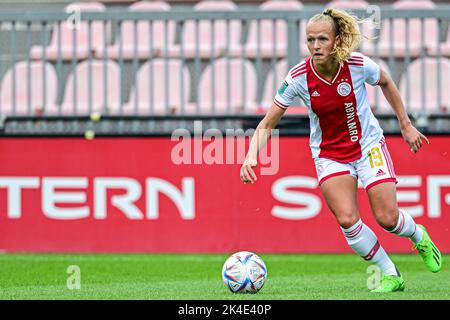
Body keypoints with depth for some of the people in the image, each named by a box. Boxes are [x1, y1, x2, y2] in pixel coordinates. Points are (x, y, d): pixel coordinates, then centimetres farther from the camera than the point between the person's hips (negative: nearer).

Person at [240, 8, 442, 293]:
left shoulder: (358, 64, -20)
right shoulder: (298, 78, -19)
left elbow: (386, 83, 4)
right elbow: (268, 123, -13)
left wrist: (406, 125, 7)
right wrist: (252, 156, -29)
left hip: (368, 144, -1)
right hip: (329, 155, 1)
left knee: (387, 218, -5)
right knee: (347, 221, -17)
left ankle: (418, 236, 32)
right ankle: (391, 275, 3)